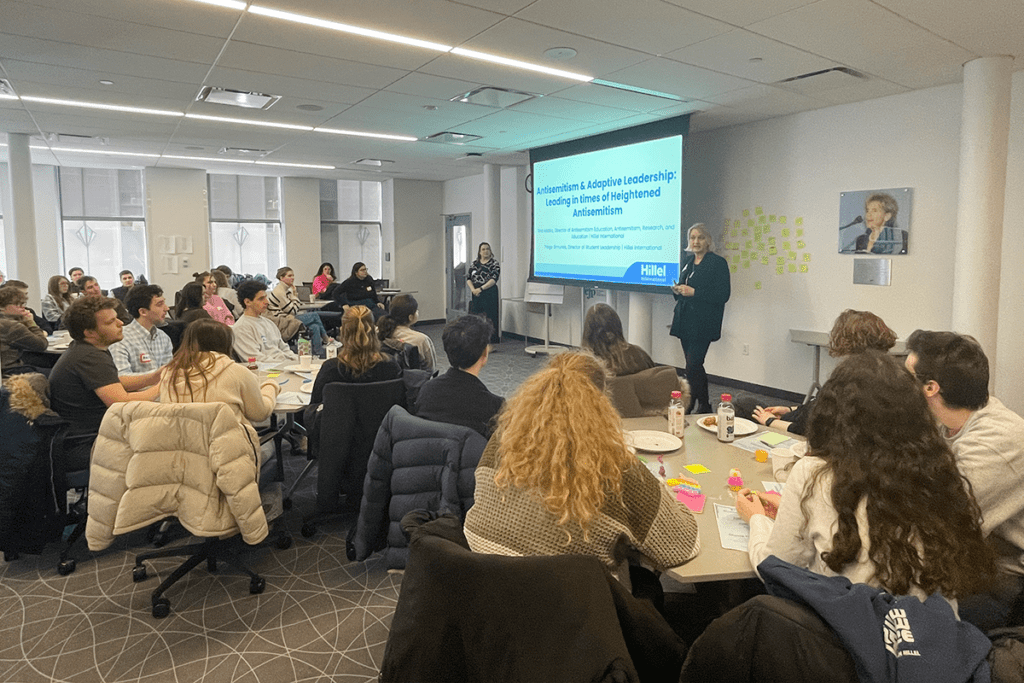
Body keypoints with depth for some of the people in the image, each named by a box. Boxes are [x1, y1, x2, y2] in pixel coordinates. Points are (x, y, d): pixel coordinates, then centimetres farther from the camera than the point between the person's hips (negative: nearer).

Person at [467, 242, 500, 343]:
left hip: (490, 294, -4)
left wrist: (481, 288, -17)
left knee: (489, 317, -6)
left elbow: (494, 279, -11)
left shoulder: (494, 263, 0)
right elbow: (468, 278, 10)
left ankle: (491, 342, -3)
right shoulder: (474, 264, 14)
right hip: (476, 295, 5)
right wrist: (473, 289, -9)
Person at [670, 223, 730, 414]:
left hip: (703, 324, -7)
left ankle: (697, 405, -2)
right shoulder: (686, 261, 15)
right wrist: (678, 290, 1)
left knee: (693, 366, -12)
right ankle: (704, 406, 20)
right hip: (685, 321, 7)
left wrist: (694, 292, -19)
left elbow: (723, 295, -13)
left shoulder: (718, 263, -6)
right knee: (694, 367, 10)